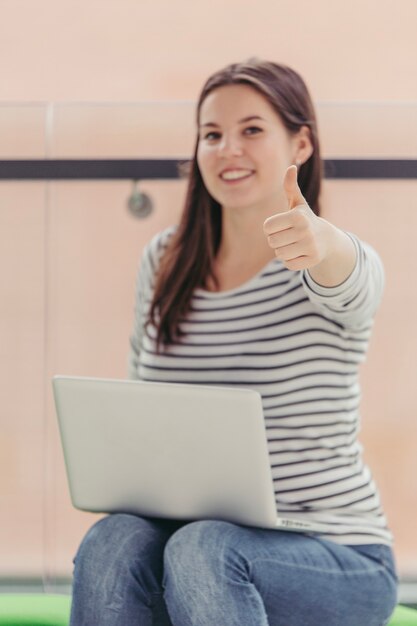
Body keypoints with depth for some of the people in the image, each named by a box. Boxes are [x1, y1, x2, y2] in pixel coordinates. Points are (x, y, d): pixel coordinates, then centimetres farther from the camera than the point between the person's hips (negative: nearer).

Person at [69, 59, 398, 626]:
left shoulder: (344, 263, -7)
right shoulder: (164, 262, 9)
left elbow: (348, 284, -33)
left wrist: (323, 246, -57)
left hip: (335, 558, -4)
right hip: (188, 532, 4)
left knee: (203, 552, -34)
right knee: (113, 543, -29)